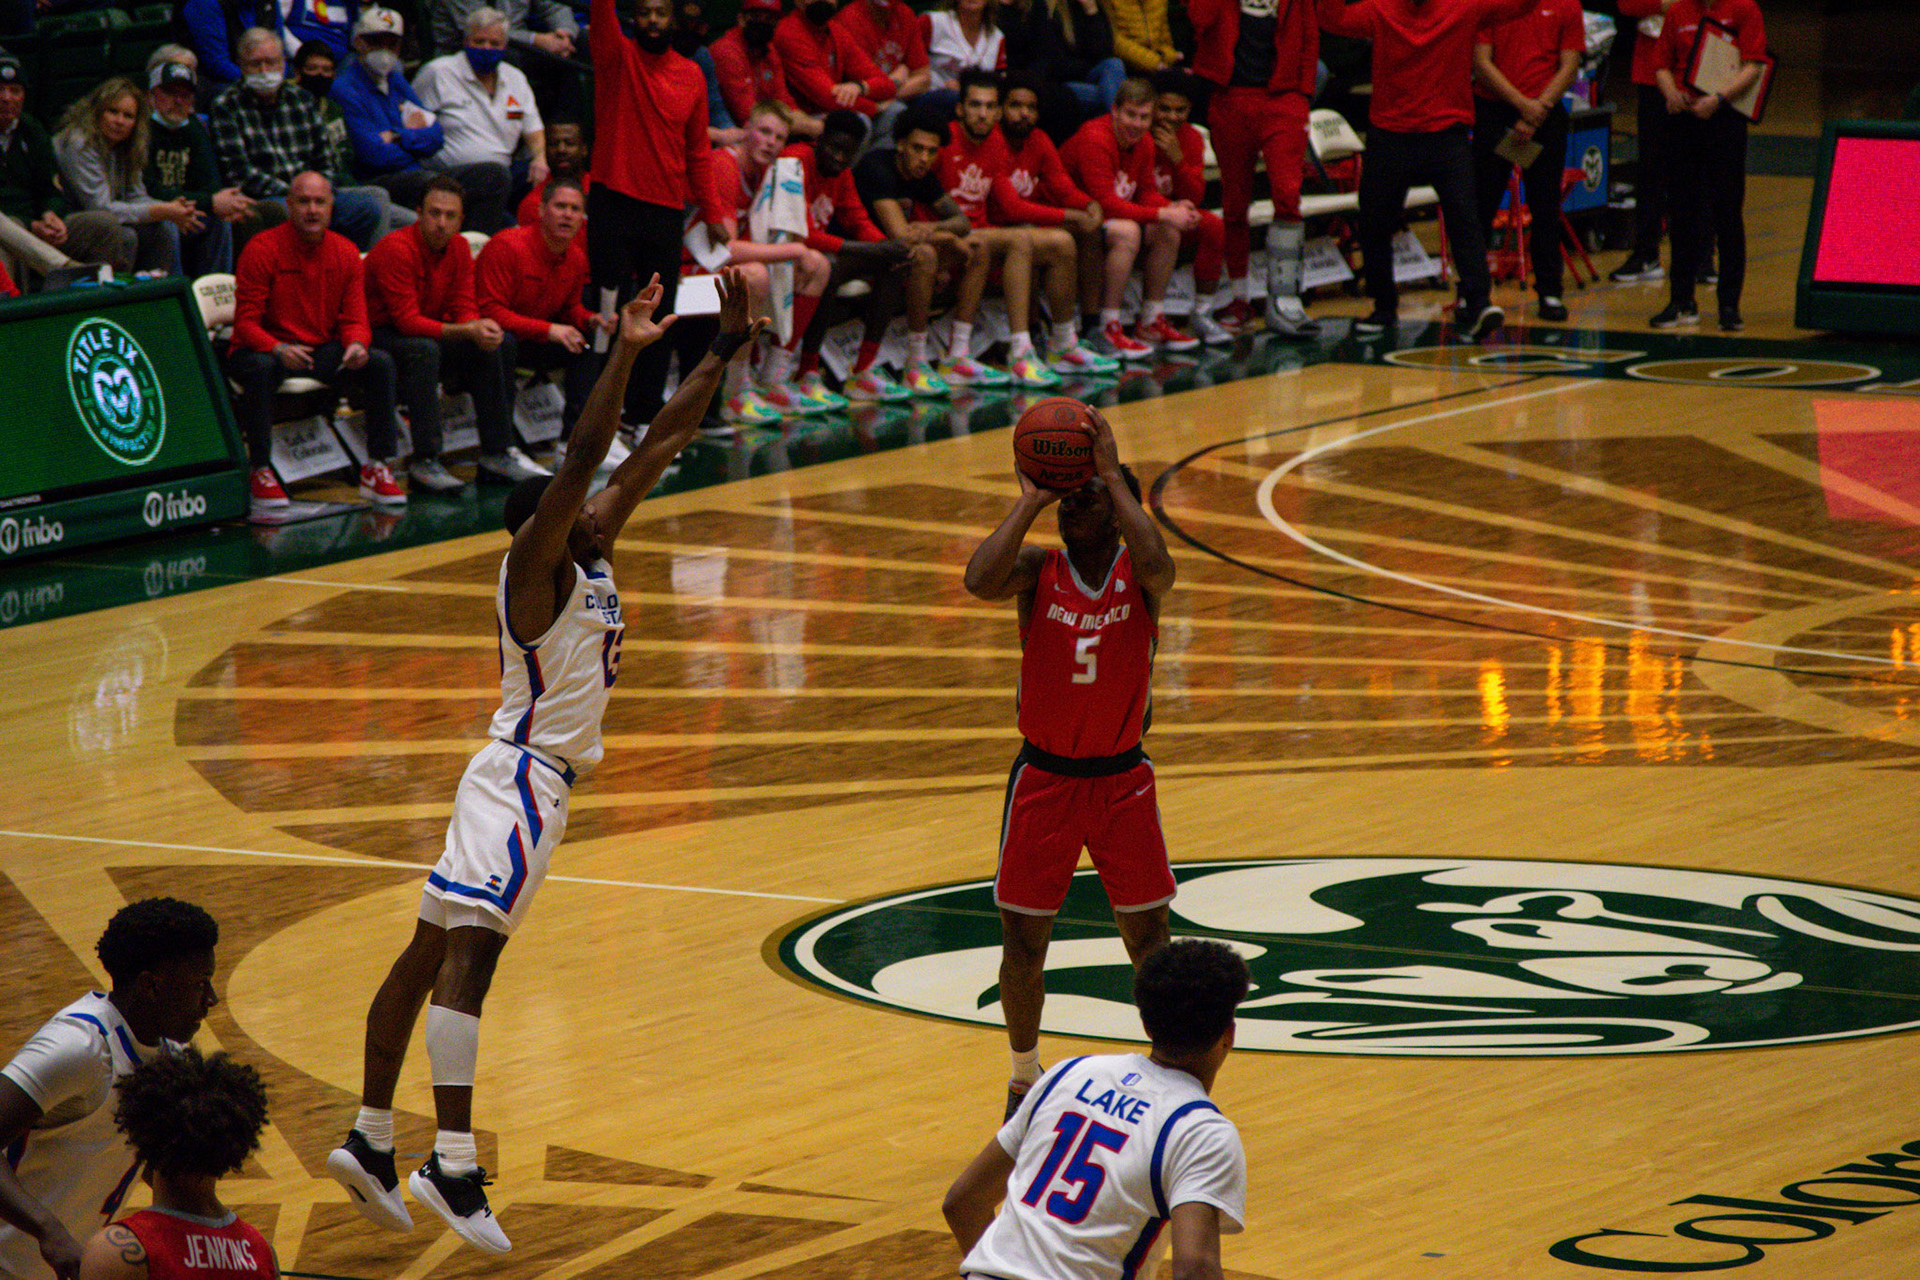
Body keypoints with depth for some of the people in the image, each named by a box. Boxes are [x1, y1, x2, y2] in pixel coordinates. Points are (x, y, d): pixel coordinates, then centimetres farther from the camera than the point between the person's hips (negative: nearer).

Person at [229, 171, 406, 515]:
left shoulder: (345, 253, 2)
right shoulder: (262, 249, -12)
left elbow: (355, 320, 3)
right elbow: (246, 322, -14)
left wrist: (357, 345, -22)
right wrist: (279, 350, -33)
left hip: (323, 351, 4)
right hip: (269, 348, -4)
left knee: (380, 363, -17)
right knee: (261, 368, -38)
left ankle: (377, 469, -9)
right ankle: (260, 473, -26)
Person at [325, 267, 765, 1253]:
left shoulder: (588, 559, 12)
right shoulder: (535, 567, -10)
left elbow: (658, 446, 13)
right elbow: (582, 459, -23)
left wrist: (725, 351, 11)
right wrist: (624, 353, -25)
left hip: (536, 778, 10)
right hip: (522, 776, -10)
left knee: (433, 951, 11)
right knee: (467, 953, -17)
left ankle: (369, 1140, 15)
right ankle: (451, 1166, -26)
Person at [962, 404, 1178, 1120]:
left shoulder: (1140, 572, -8)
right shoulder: (1036, 570, -8)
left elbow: (1155, 564, -34)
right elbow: (980, 581, -30)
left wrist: (1113, 476, -28)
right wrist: (1029, 499, -23)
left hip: (1123, 777, 0)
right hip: (1044, 777, 0)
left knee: (1149, 939, 3)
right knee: (1023, 942, 6)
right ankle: (1025, 1075, 28)